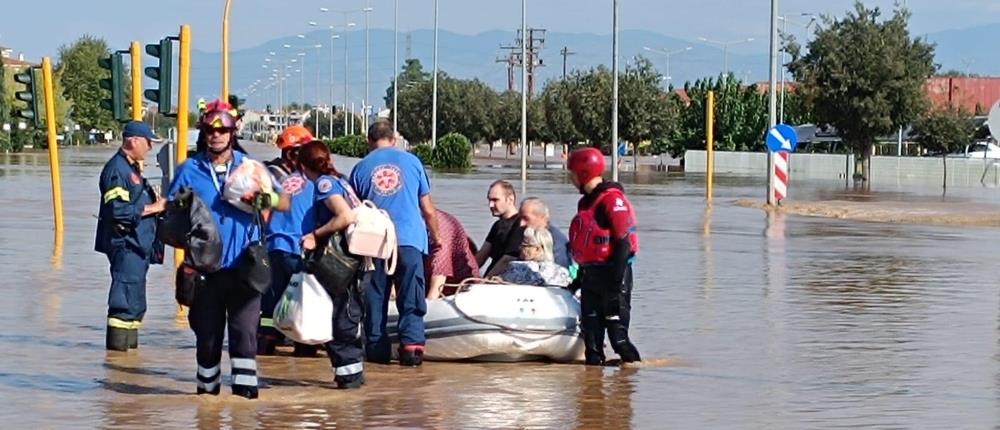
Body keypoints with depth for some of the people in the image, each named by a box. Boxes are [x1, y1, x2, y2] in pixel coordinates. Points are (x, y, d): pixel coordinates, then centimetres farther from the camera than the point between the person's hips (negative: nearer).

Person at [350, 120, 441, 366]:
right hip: (410, 237, -1)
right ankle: (411, 344, -12)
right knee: (411, 297, 1)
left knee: (375, 297, 9)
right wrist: (435, 235, 24)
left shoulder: (361, 168, 7)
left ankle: (377, 348, 9)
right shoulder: (411, 161, 6)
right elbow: (428, 208, 10)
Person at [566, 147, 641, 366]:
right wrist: (580, 277, 25)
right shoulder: (586, 201, 17)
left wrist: (617, 276, -22)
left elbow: (624, 241, -18)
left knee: (616, 327, -10)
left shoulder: (612, 199, -14)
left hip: (612, 272, -9)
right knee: (590, 327, 9)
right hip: (590, 274, 9)